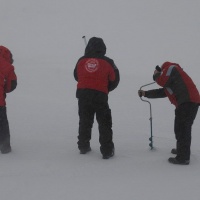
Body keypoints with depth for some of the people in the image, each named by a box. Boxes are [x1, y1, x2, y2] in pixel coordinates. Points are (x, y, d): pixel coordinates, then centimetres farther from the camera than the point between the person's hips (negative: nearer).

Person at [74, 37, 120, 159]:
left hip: (83, 95, 3)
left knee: (85, 121, 19)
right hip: (100, 95, -3)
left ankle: (83, 146, 26)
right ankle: (107, 150, 2)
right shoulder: (107, 62, -6)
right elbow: (114, 80, 1)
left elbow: (76, 76, 14)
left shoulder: (81, 61, 1)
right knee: (104, 123, 5)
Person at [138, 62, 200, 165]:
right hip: (185, 103, 10)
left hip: (188, 102, -10)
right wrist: (145, 93, 38)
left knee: (182, 129, -9)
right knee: (180, 128, 23)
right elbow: (161, 92, 35)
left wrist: (156, 75, 14)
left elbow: (162, 81, -8)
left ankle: (183, 158, -9)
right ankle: (181, 149, 40)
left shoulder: (171, 68, 2)